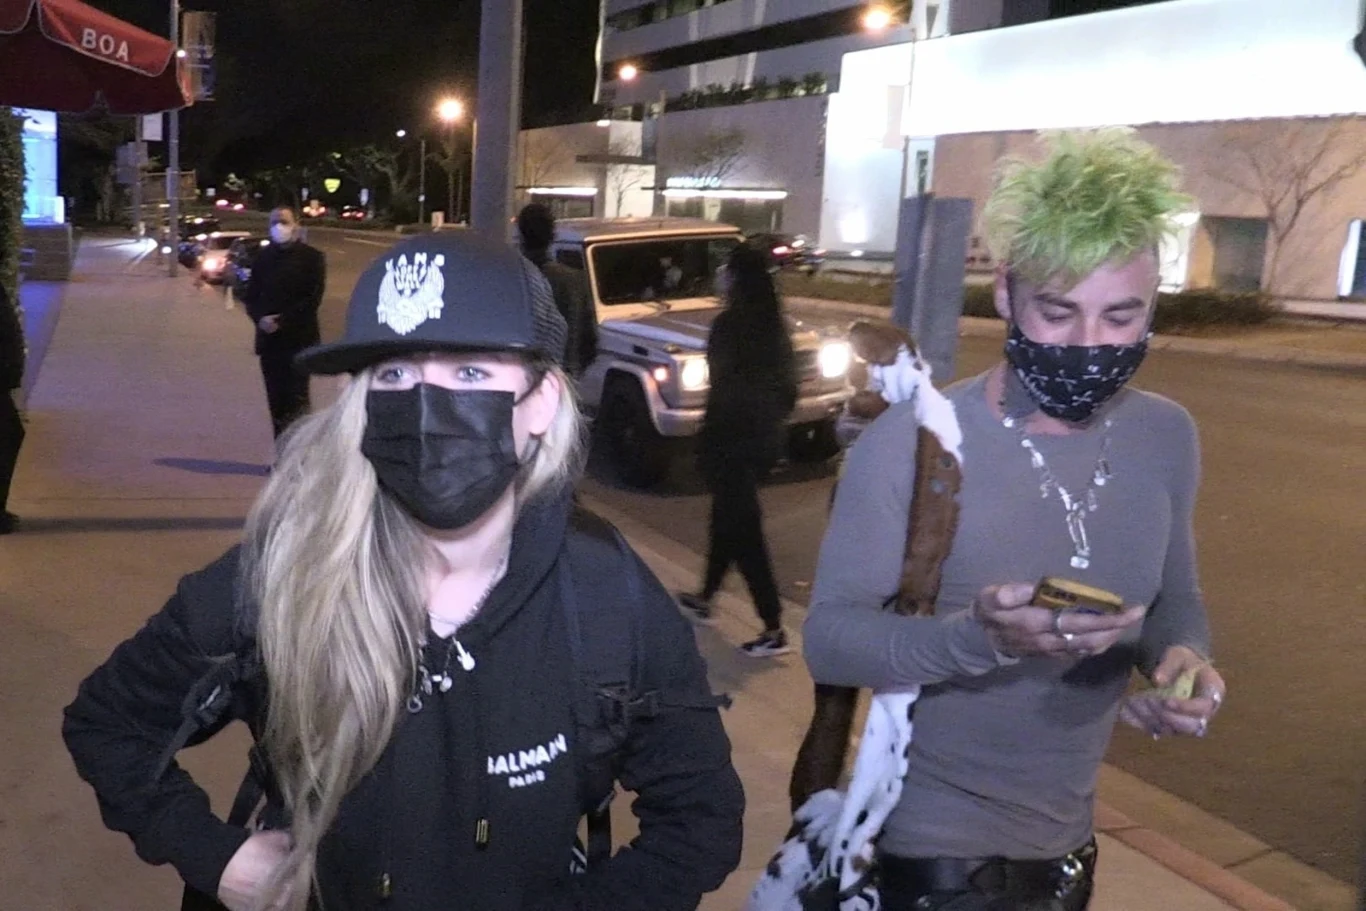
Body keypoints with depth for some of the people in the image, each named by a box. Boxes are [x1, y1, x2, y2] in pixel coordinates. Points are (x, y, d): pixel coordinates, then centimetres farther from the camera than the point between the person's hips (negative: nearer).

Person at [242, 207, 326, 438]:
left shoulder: (311, 257, -1)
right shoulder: (263, 257, 13)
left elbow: (313, 298, -9)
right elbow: (250, 295, 13)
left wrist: (283, 321, -14)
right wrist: (260, 318, -8)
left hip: (299, 340, -4)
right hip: (269, 339, 4)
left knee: (296, 398, -8)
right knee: (276, 399, 6)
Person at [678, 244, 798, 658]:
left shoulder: (731, 324, -17)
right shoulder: (774, 322, 7)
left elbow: (724, 386, -18)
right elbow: (787, 380, 12)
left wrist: (708, 438, -9)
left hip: (735, 438, -9)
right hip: (766, 436, 9)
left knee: (743, 527, -4)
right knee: (728, 516, 22)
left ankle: (773, 630, -5)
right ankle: (705, 598, 38)